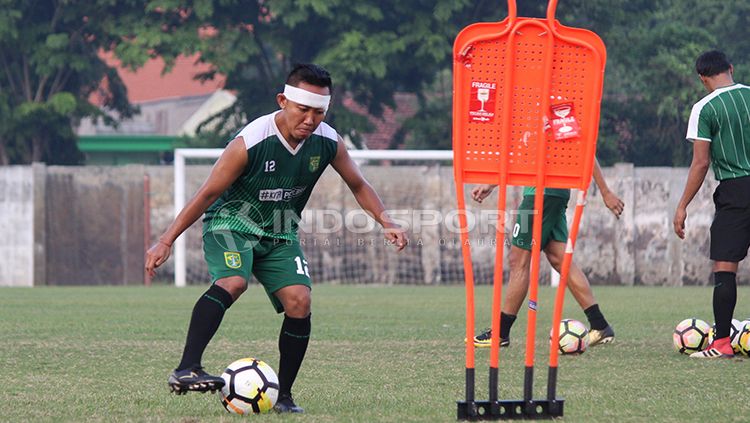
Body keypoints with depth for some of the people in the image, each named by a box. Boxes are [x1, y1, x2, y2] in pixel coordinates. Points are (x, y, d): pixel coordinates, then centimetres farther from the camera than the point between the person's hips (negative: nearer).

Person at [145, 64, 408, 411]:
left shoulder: (328, 142, -10)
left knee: (299, 301, -14)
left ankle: (283, 395, -1)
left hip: (279, 234, 5)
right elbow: (208, 194, -16)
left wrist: (385, 221, -6)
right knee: (232, 282, -33)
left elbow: (358, 185, 9)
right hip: (230, 223, -5)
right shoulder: (250, 143, -25)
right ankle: (186, 370, -39)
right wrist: (166, 242, -16)